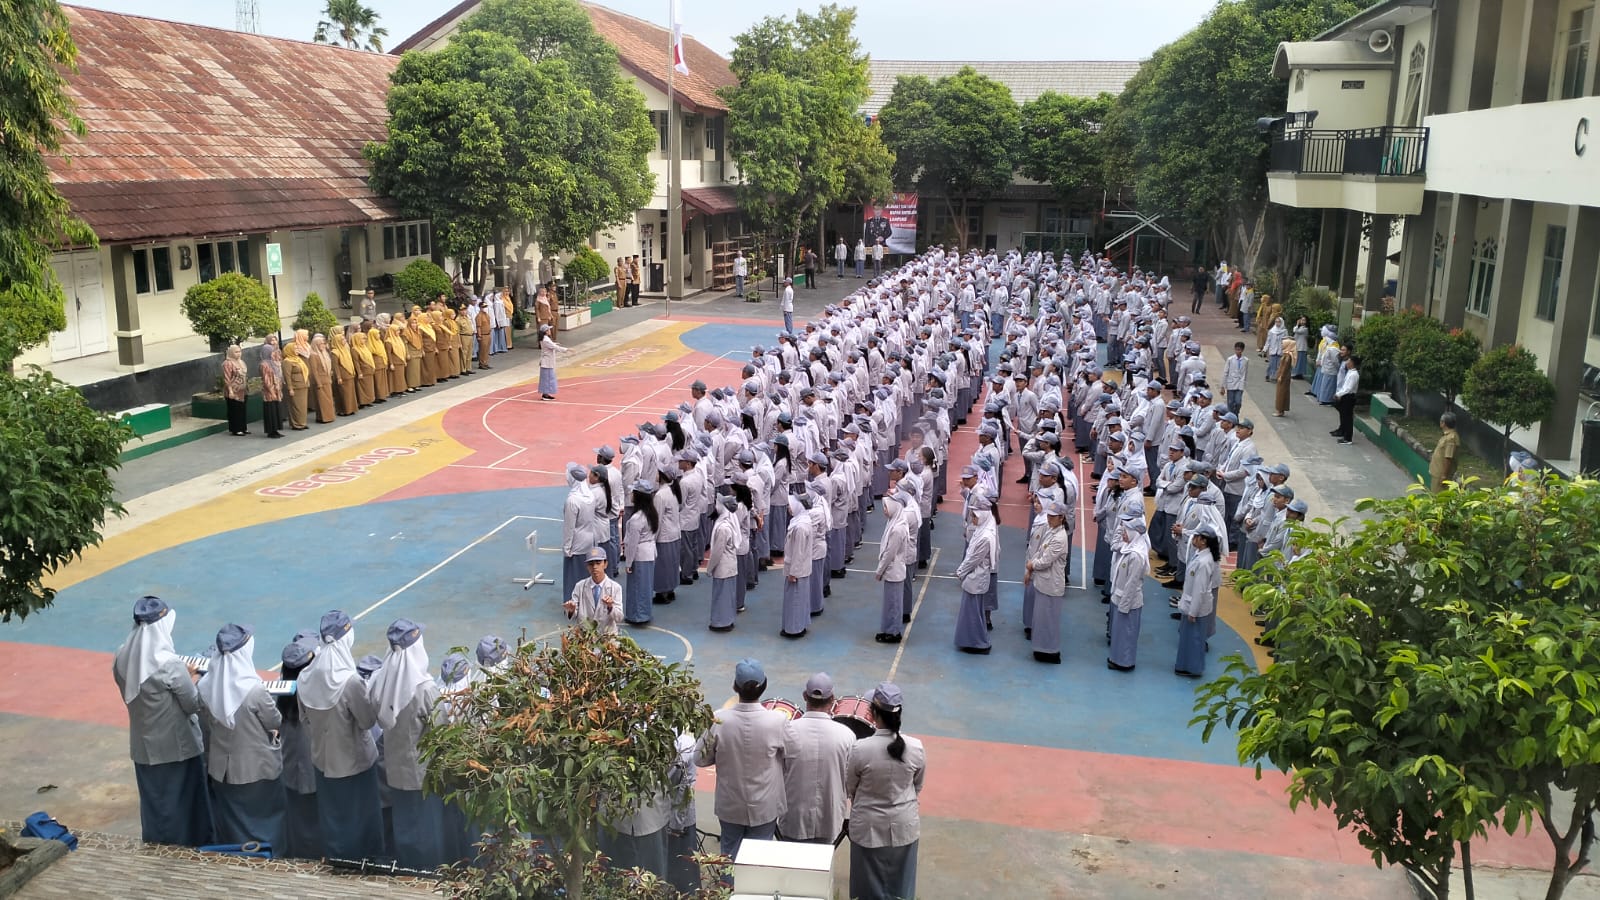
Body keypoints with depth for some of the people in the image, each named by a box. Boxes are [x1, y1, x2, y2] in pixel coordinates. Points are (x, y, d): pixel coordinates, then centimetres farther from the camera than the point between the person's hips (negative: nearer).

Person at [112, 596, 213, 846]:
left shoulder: (121, 657, -8)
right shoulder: (170, 664, -28)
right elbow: (193, 705, -18)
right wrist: (193, 681, 1)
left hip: (144, 743, 6)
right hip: (177, 744, -6)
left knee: (153, 795, 22)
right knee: (182, 795, 13)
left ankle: (157, 841, 38)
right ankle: (189, 840, 27)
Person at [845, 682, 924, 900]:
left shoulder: (861, 749, -24)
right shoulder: (916, 748, -17)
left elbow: (849, 788, -7)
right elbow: (918, 787, 0)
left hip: (869, 828, -2)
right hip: (904, 827, 2)